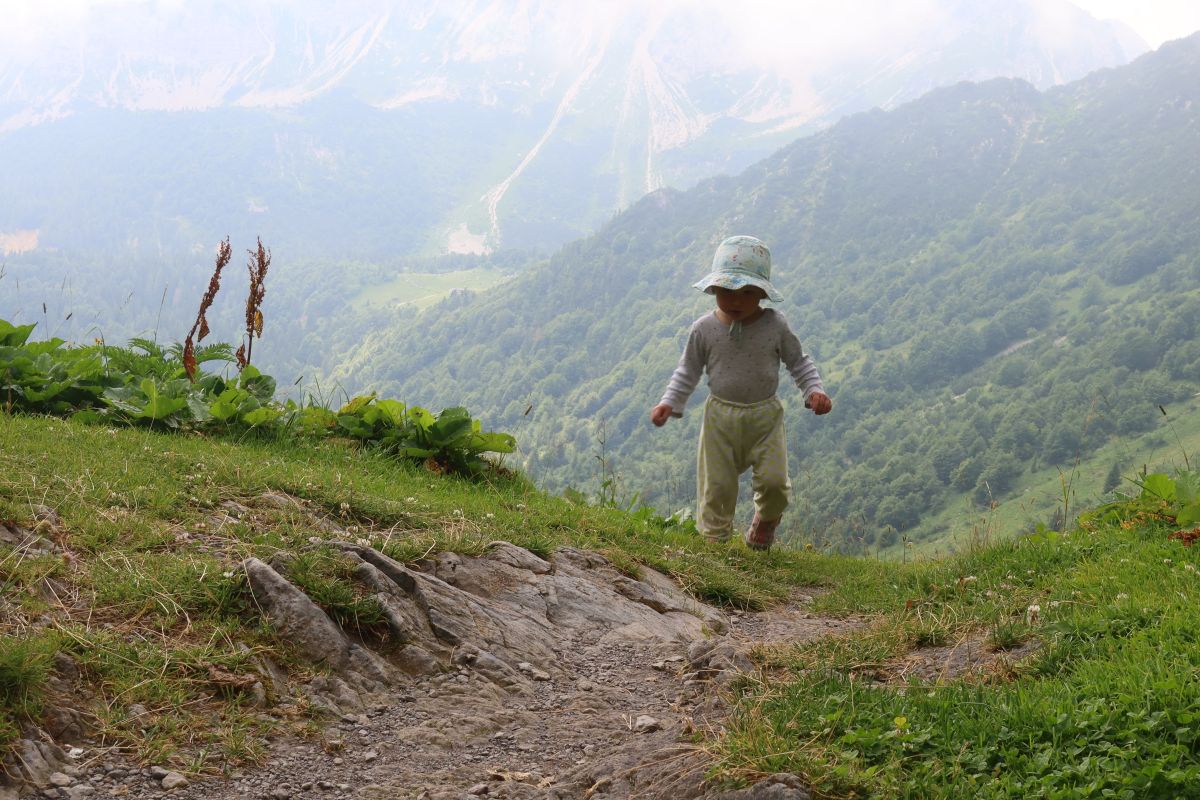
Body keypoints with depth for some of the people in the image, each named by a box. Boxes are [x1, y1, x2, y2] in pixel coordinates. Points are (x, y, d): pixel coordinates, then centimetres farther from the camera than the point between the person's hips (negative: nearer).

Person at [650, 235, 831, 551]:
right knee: (716, 484, 4)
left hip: (764, 417, 0)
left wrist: (815, 391, -9)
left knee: (773, 481, -9)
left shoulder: (775, 325, -6)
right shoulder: (704, 329, -5)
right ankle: (713, 537, 23)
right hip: (720, 418, 1)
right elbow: (688, 371, 6)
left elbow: (799, 362, 5)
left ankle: (766, 520, 24)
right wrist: (669, 403, -3)